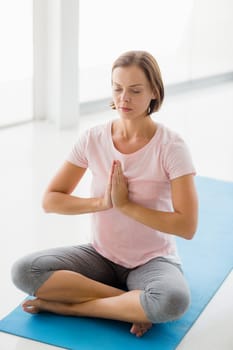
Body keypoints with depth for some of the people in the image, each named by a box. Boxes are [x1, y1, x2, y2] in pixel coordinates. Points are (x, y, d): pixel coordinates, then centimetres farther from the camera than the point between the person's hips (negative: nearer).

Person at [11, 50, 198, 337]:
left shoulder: (170, 146, -15)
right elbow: (50, 200, -3)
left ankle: (68, 305, -16)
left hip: (152, 261, -3)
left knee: (173, 300, -38)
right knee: (23, 271, -20)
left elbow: (187, 226, -19)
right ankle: (135, 305, -15)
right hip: (102, 256, 3)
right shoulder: (93, 139, -5)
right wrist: (101, 202, -18)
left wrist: (125, 205, -21)